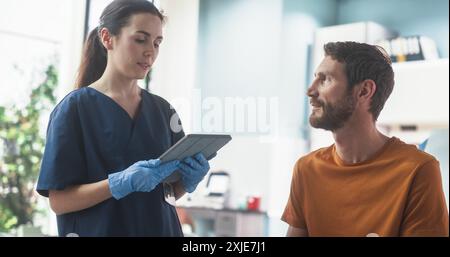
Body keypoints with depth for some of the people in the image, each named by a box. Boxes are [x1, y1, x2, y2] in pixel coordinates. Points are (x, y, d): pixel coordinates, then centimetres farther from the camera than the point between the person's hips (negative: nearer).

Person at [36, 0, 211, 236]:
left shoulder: (162, 109, 5)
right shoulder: (76, 106, -10)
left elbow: (170, 191, 8)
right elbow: (59, 201, -13)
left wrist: (190, 180, -13)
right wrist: (121, 183, -27)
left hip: (160, 228, 5)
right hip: (99, 229, -4)